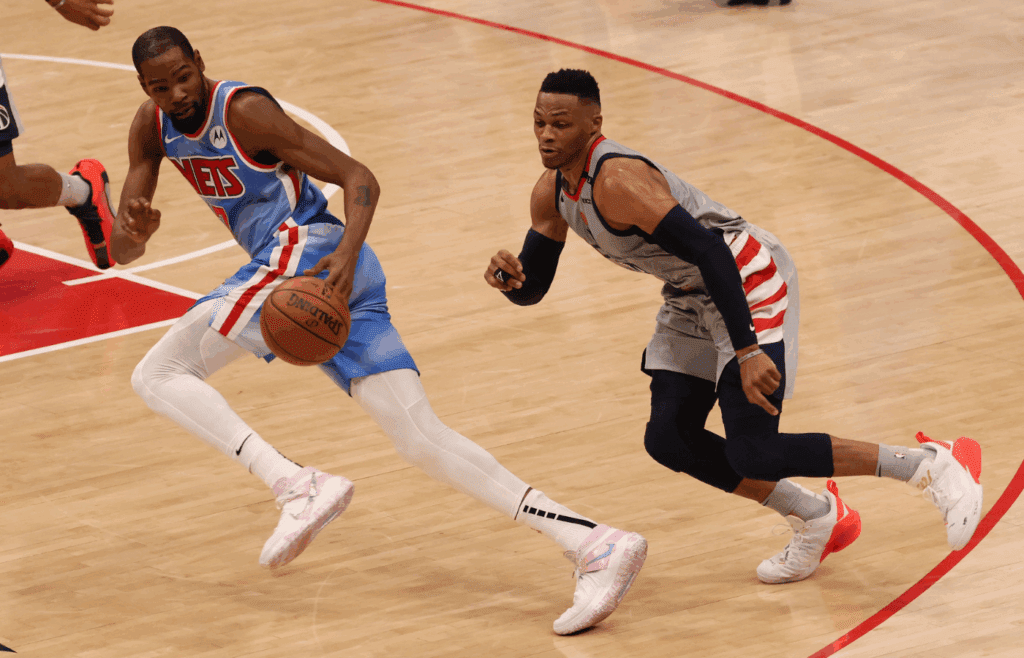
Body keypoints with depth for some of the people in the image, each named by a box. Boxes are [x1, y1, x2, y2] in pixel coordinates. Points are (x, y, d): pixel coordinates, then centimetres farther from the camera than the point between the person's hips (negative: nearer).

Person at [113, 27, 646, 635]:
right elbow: (121, 251, 12)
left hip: (308, 250, -8)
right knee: (426, 443, 0)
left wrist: (346, 253, -28)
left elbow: (360, 179, -10)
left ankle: (298, 487, -26)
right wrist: (134, 231, -12)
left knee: (158, 374, -10)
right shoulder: (153, 128, 14)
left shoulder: (243, 111, -8)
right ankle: (596, 545, -10)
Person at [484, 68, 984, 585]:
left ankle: (932, 465, -7)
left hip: (747, 279, -9)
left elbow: (708, 249, -33)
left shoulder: (617, 180, -29)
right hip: (690, 298, 9)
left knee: (753, 453, -17)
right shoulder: (551, 193, 0)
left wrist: (747, 351, -35)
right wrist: (509, 280, -16)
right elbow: (532, 288, 9)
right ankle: (817, 521, 18)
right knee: (669, 440, 2)